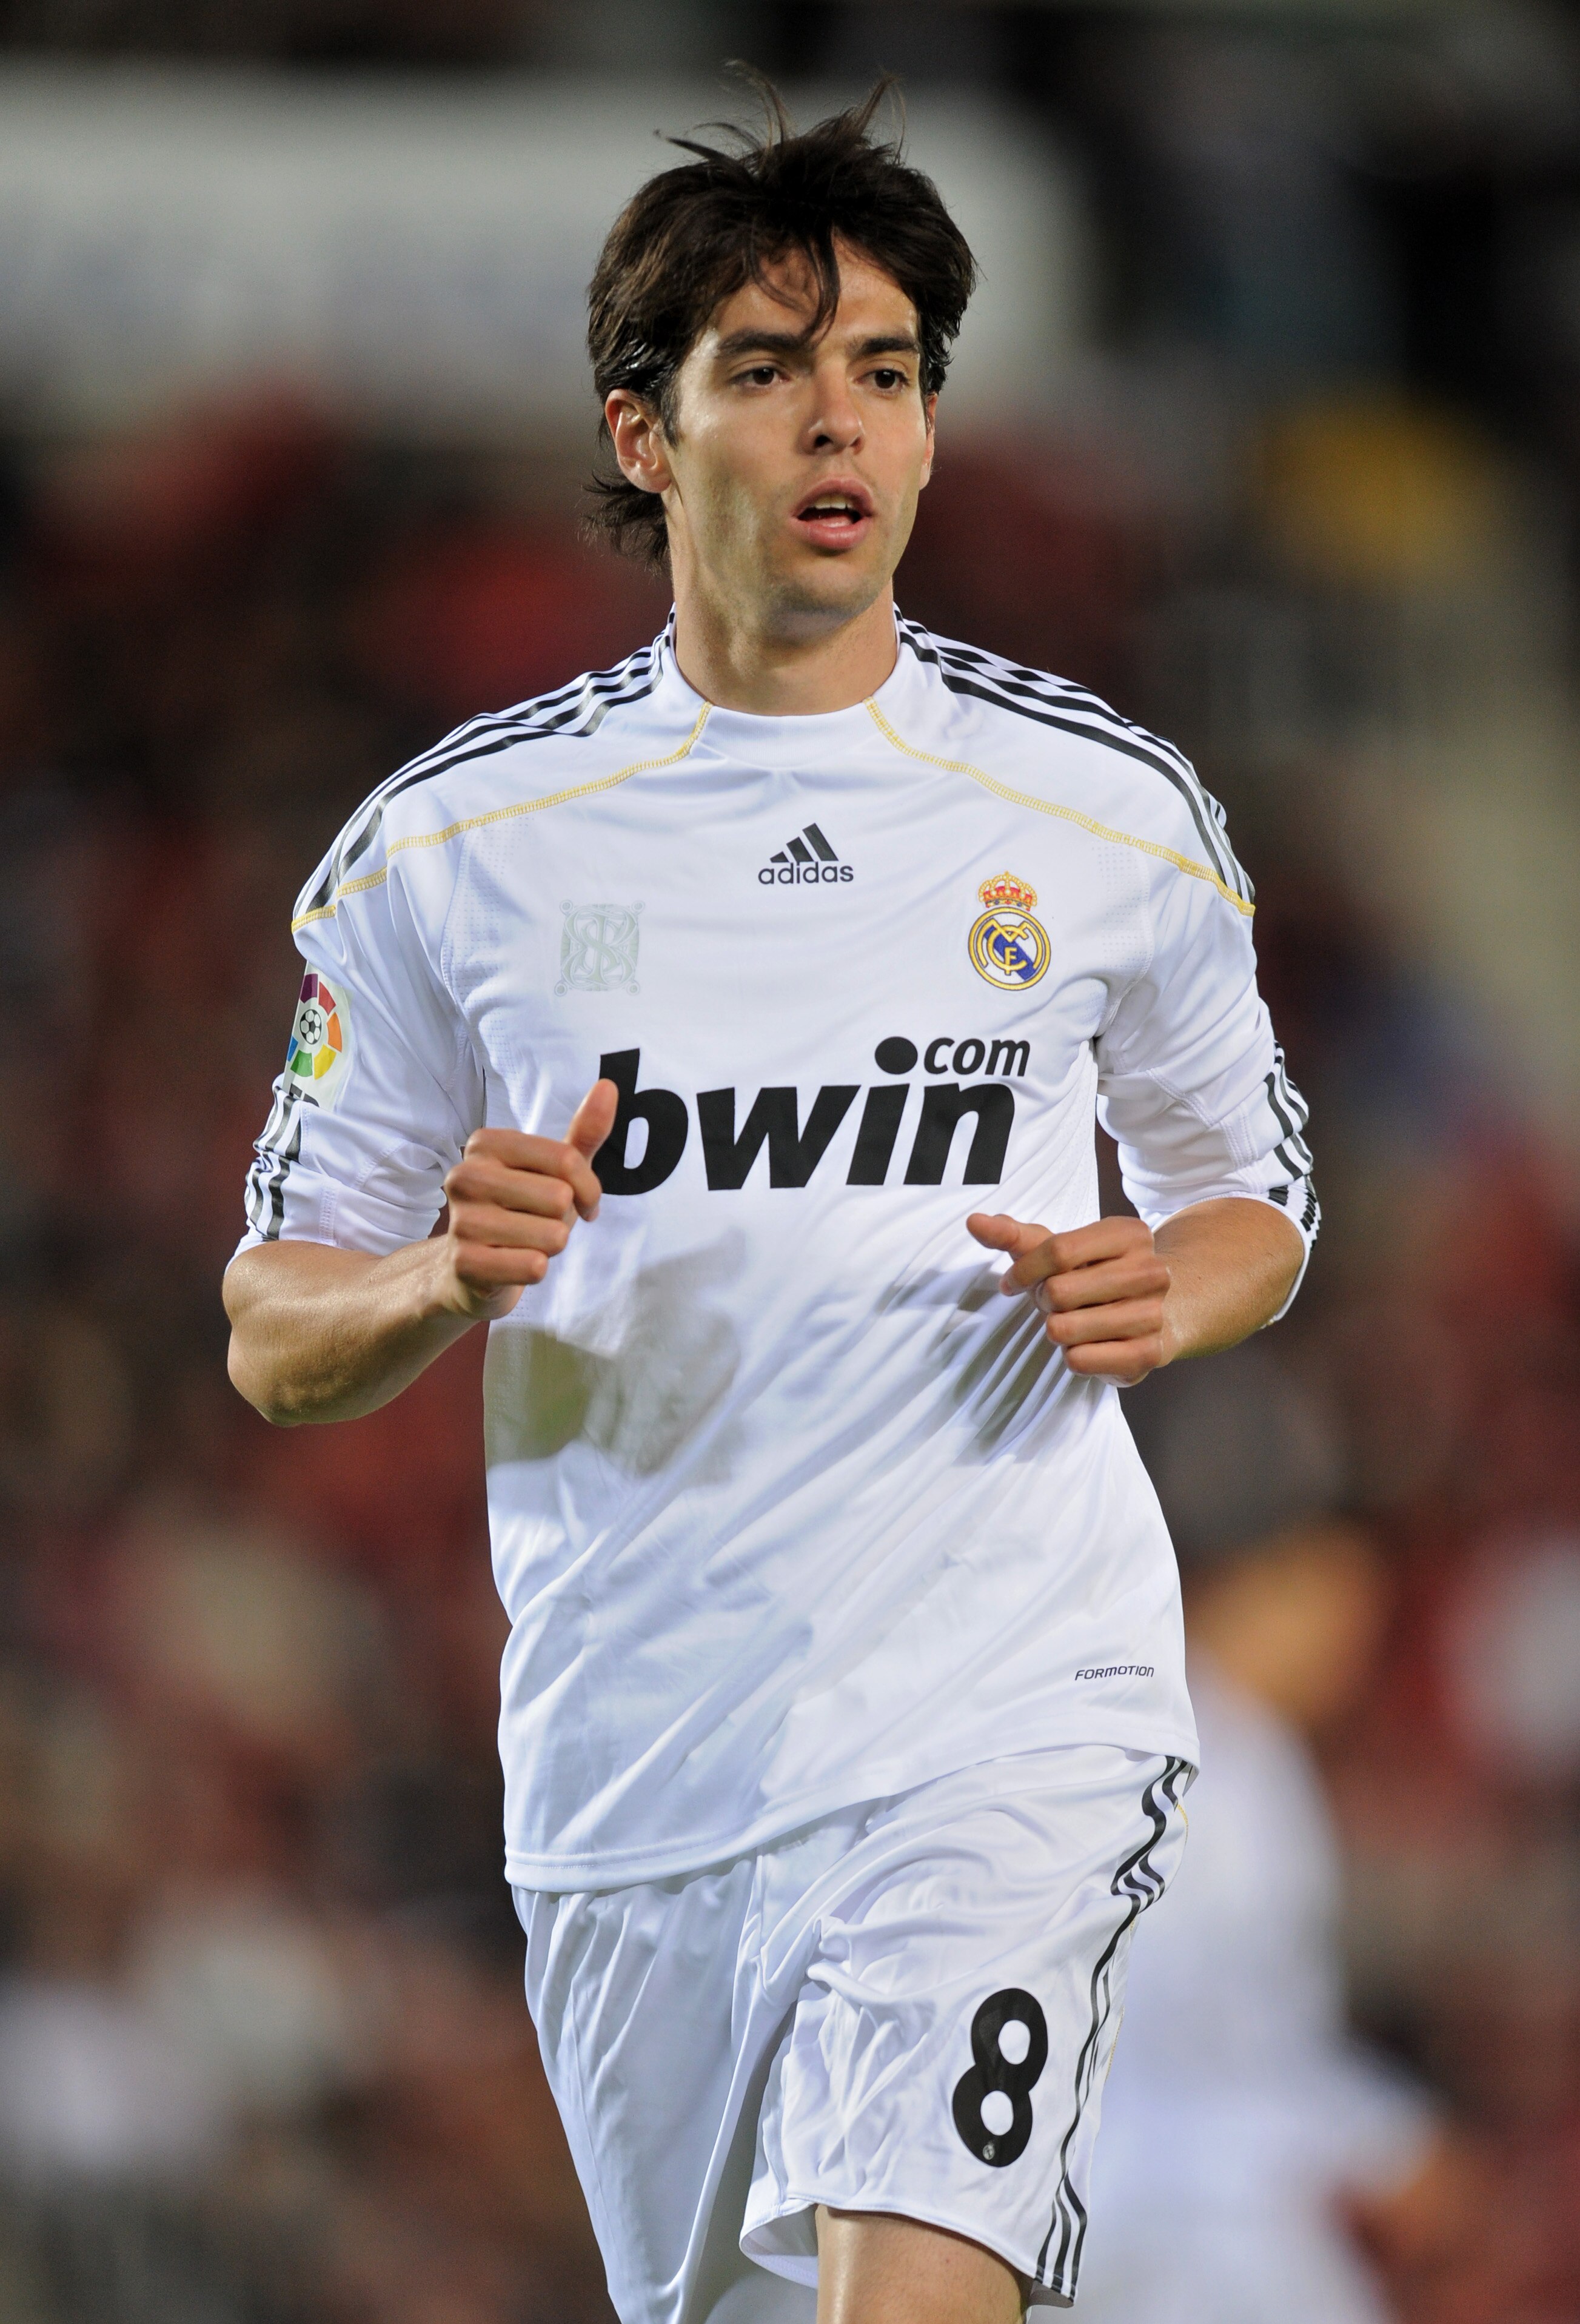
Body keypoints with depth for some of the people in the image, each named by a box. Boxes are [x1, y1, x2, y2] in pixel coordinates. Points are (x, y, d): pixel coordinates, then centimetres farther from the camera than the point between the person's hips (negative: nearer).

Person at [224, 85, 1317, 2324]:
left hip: (1010, 1703, -2)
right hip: (629, 1776, 2)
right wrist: (444, 1279, -15)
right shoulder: (448, 850, 4)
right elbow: (274, 1335, 8)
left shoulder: (1112, 810, 5)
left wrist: (1168, 1287, -4)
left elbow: (1249, 1191, 20)